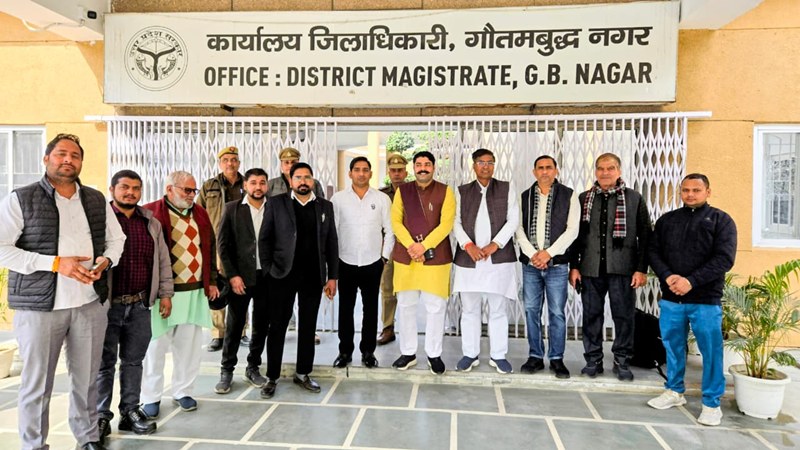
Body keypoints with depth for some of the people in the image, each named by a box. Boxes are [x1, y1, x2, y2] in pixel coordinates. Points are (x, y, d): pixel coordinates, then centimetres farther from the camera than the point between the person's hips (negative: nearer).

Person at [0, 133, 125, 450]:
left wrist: (105, 261, -4)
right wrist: (56, 263, -18)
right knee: (37, 383, 8)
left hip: (91, 304, 3)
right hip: (39, 305, -3)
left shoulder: (97, 200, 10)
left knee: (87, 379, 13)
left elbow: (116, 240, 18)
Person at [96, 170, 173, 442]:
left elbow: (163, 261, 14)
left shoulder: (151, 223, 10)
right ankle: (101, 417, 20)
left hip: (140, 305, 4)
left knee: (133, 361, 13)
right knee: (105, 363, 7)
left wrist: (165, 293, 10)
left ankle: (130, 411, 25)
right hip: (106, 304, -3)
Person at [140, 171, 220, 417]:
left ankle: (183, 391, 28)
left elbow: (210, 248, 16)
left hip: (195, 291, 5)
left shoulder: (200, 214, 12)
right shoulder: (151, 212, -7)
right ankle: (151, 397, 23)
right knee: (156, 346, 7)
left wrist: (211, 281, 13)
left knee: (189, 345, 12)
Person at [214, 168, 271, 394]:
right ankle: (227, 371, 21)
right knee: (234, 325, 5)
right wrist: (232, 275, -9)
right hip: (240, 276, -2)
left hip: (267, 276, 2)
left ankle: (253, 368, 26)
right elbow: (222, 244, -1)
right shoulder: (232, 209, 0)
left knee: (261, 325, 10)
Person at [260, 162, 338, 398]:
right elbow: (265, 238, 1)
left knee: (308, 326, 11)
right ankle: (272, 377, 18)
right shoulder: (276, 204, 2)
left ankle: (303, 373, 25)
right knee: (277, 326, 6)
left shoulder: (325, 206, 8)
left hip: (313, 276, 2)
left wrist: (332, 276, 4)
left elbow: (331, 243, 7)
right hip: (282, 274, -2)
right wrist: (267, 270, -6)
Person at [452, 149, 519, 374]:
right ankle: (470, 354, 19)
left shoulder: (506, 189, 9)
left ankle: (498, 355, 18)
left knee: (498, 310, 5)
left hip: (499, 258, -1)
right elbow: (456, 222, 4)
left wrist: (495, 244, -11)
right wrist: (468, 245, -12)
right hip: (468, 258, 1)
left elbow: (513, 220, 1)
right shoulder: (462, 191, 12)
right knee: (469, 309, 7)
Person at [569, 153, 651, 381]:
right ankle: (593, 359, 19)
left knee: (624, 315, 4)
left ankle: (622, 361, 19)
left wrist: (641, 269, -3)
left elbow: (644, 236, 3)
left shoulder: (634, 199, 5)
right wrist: (574, 266, 4)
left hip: (622, 268, -1)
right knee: (591, 315, 7)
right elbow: (575, 234, 10)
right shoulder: (584, 199, 10)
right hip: (590, 268, 2)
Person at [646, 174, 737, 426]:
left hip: (706, 300, -3)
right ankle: (674, 391, 27)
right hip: (670, 298, 3)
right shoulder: (667, 220, 11)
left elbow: (724, 258, -9)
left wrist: (691, 281, -18)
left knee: (711, 351, 2)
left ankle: (712, 403, 17)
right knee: (673, 346, 11)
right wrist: (667, 277, -12)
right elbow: (653, 251, 6)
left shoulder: (721, 220, 1)